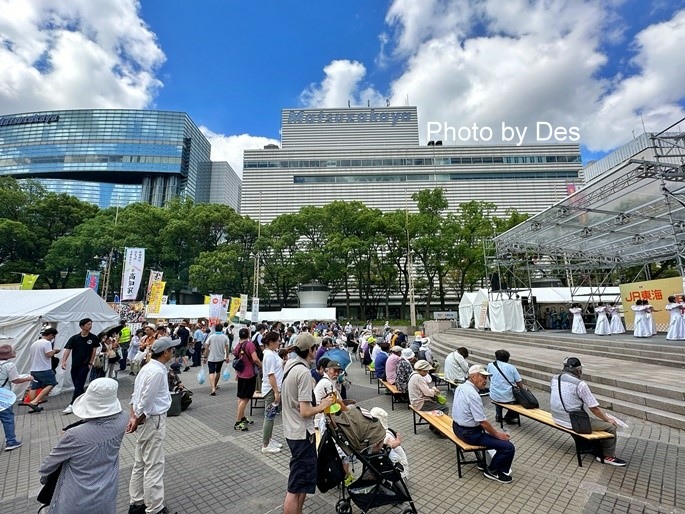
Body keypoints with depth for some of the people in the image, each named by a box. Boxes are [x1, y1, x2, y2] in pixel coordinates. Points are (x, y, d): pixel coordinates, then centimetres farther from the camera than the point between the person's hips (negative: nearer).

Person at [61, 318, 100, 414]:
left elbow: (94, 350, -1)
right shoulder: (74, 338, -4)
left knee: (78, 385, -7)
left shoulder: (93, 338, -4)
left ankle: (72, 405, -3)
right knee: (77, 385, 12)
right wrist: (64, 361, -26)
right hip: (75, 365, 2)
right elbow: (67, 350, -11)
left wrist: (90, 363, -4)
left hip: (85, 365, -2)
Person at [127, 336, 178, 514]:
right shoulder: (158, 371, -25)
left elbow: (135, 395, 10)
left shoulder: (148, 367, 6)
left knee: (140, 463, 20)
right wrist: (137, 421, -7)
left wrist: (133, 418, 6)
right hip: (154, 420, -10)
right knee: (154, 466, 4)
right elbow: (145, 401, -22)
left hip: (146, 419, 10)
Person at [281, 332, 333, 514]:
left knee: (304, 479, 24)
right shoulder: (304, 372, -25)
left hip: (292, 430, 9)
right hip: (302, 434, -9)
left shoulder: (289, 364, 2)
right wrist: (323, 405, -9)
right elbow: (305, 412, -25)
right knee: (296, 487, 5)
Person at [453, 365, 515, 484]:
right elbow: (483, 422, -23)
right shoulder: (473, 395, -27)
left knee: (493, 431, 29)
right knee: (509, 447, -7)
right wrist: (498, 434, -6)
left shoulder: (461, 387, 2)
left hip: (458, 427, 10)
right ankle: (492, 471, 14)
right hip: (469, 433, -10)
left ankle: (484, 461, 35)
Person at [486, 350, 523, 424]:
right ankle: (509, 417, 29)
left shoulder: (490, 365, 1)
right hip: (509, 398, -2)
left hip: (494, 398, 2)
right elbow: (520, 385, -2)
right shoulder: (512, 367, -2)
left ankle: (498, 416, 40)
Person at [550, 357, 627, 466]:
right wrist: (607, 419, 6)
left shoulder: (554, 379, 0)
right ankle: (608, 456, 21)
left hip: (557, 419, 7)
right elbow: (594, 408, -12)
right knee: (610, 427, 7)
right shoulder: (580, 384, -19)